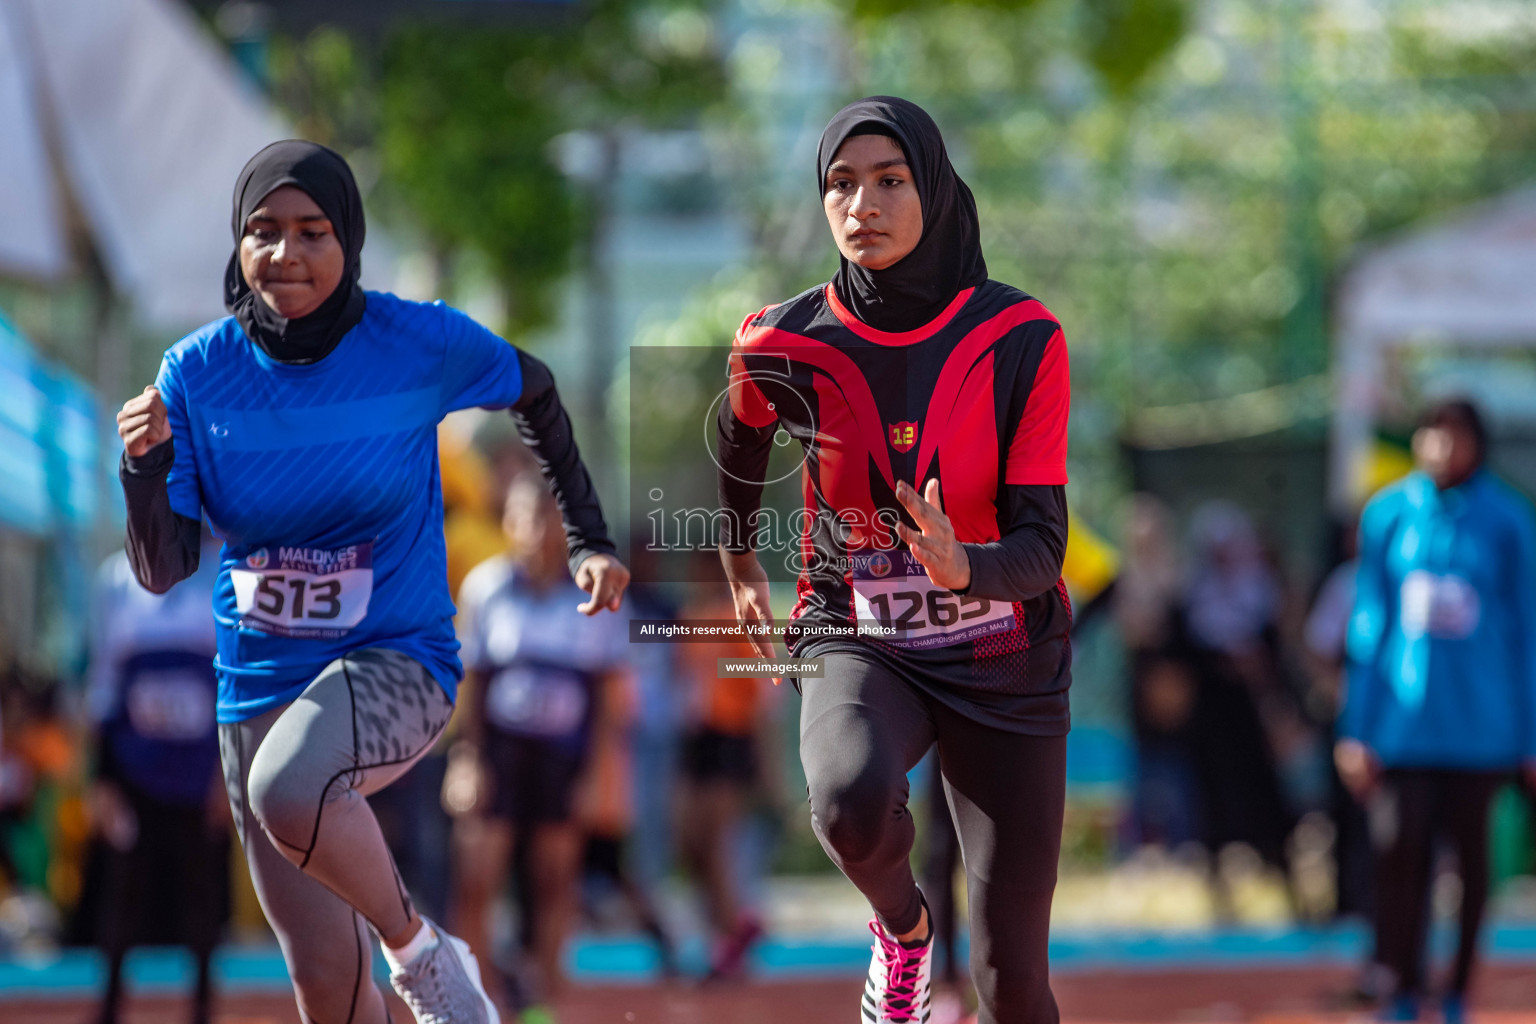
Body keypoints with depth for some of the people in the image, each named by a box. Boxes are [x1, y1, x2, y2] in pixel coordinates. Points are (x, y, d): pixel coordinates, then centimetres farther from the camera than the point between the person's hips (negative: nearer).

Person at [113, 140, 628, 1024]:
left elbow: (536, 394, 10)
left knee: (289, 789, -37)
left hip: (398, 662, -3)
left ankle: (419, 949, -11)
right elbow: (164, 571, -6)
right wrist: (147, 467, -25)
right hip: (258, 685, 3)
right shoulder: (199, 372, -6)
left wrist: (591, 541, 10)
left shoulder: (421, 345, -11)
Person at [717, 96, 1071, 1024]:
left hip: (1004, 660, 0)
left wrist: (962, 567, -37)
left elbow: (1041, 545, -16)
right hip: (860, 644, 0)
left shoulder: (1021, 340, -13)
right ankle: (902, 924, 0)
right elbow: (741, 439, 16)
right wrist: (740, 562, 28)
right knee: (854, 803, -35)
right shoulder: (786, 346, -9)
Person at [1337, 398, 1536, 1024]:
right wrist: (1356, 730, 5)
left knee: (1469, 850, 6)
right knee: (1401, 851, -8)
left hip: (1480, 727, -1)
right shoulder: (1389, 514, 3)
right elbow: (1368, 621, 8)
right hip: (1403, 719, 1)